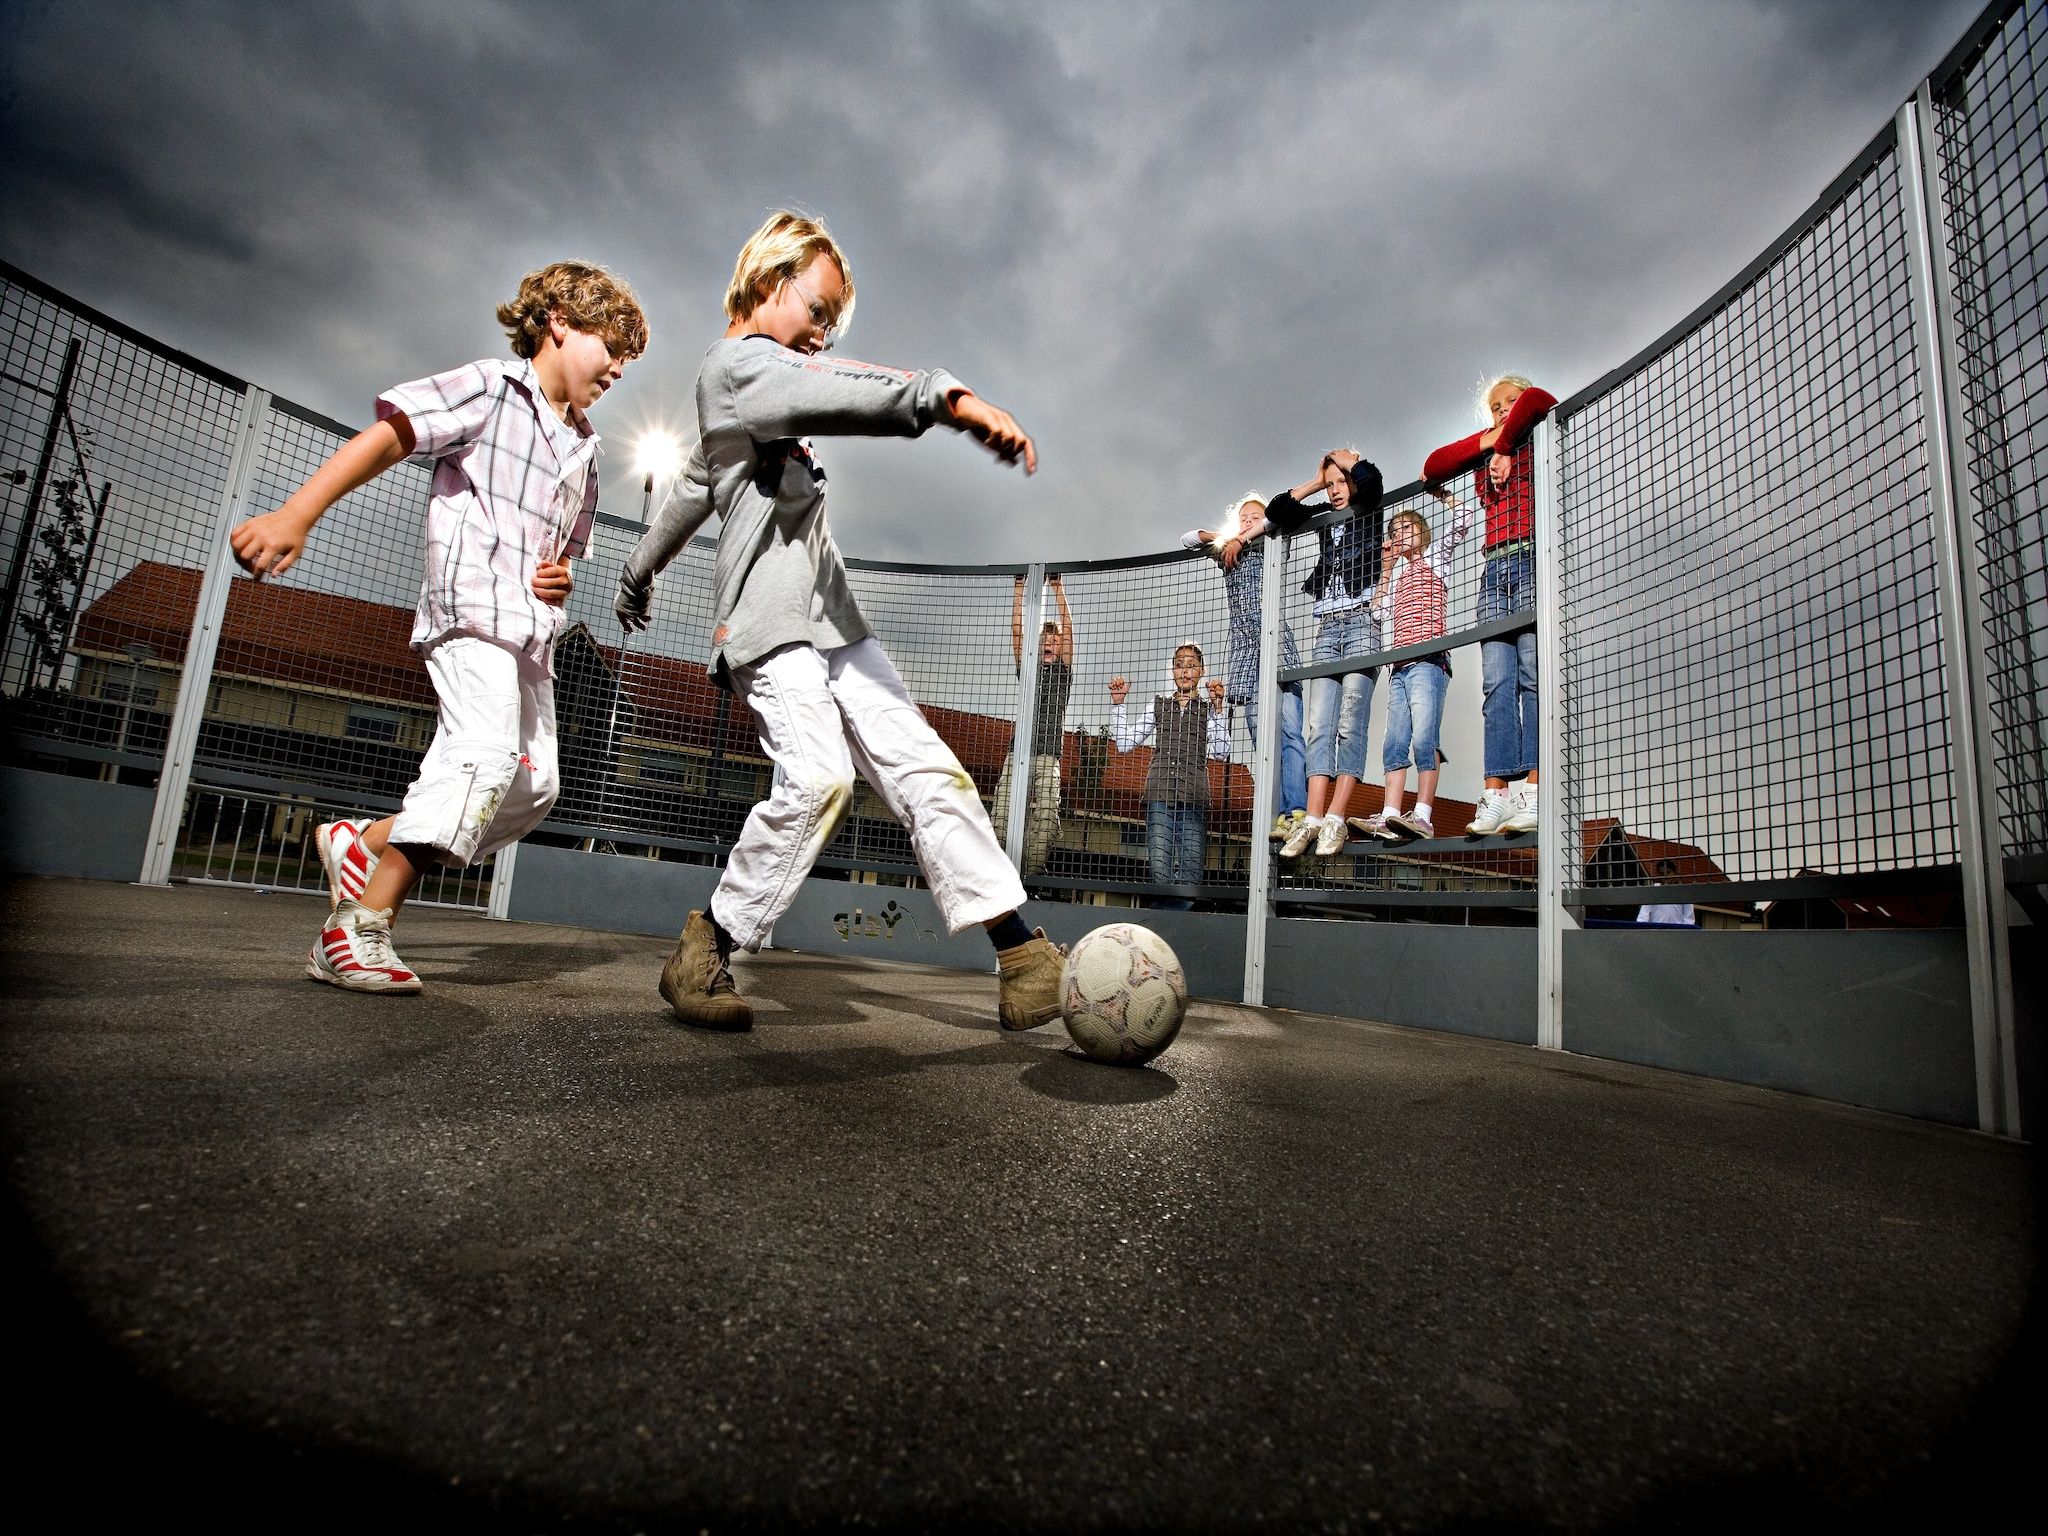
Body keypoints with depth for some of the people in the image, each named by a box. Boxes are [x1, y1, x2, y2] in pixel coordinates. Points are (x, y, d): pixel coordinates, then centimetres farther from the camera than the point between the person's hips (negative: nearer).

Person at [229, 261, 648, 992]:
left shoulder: (583, 446, 24)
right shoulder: (491, 387, 2)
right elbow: (386, 437, -9)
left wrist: (561, 575, 6)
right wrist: (295, 515, -22)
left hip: (531, 629, 9)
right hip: (470, 604, -8)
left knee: (533, 785, 6)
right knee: (486, 753, -25)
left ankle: (363, 842, 19)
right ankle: (357, 929, -18)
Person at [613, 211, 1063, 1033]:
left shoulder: (766, 381, 30)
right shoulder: (736, 362, 0)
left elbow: (693, 487, 39)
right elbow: (841, 394, -23)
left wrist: (638, 572, 49)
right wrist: (946, 397, -36)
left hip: (832, 619, 9)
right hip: (768, 623, -9)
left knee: (924, 767, -6)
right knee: (818, 774, -27)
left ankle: (1019, 949, -10)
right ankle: (702, 954, -9)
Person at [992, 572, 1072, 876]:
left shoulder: (1064, 672, 17)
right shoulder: (1027, 669, 21)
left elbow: (1067, 629, 6)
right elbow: (1016, 630, 13)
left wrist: (1058, 588, 2)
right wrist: (1019, 588, 7)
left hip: (1047, 757, -1)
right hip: (1016, 754, 2)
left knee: (1044, 821, -17)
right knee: (1003, 819, -12)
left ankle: (1033, 874, -19)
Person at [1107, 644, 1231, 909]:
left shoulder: (1209, 707, 12)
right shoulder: (1159, 704, 19)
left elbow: (1221, 752, -3)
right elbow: (1124, 743, 16)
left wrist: (1217, 708, -9)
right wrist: (1117, 703, 9)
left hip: (1193, 797, -1)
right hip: (1160, 792, 1)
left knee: (1189, 877, -8)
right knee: (1160, 875, -8)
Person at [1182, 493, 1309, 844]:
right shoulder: (1226, 553, 26)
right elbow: (1188, 538, 26)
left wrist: (1243, 538, 3)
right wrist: (1221, 536, 11)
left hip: (1277, 646, -3)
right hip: (1246, 651, 3)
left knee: (1289, 730, -18)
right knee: (1262, 739, -5)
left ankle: (1296, 812, -27)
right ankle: (1279, 817, -10)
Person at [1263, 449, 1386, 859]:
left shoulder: (1368, 513, 9)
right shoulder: (1324, 521, 22)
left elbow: (1372, 480, -12)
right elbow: (1275, 511, 21)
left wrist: (1348, 459, 8)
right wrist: (1314, 482, 19)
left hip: (1361, 622, -5)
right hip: (1327, 628, 5)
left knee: (1350, 724, -14)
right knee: (1320, 725, -7)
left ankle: (1335, 819, -18)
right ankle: (1312, 819, -13)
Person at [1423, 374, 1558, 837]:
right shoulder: (1483, 454, 26)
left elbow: (1538, 400, -6)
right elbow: (1432, 468, 15)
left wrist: (1505, 443, 1)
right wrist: (1490, 440, 11)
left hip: (1534, 558, -5)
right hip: (1496, 567, 5)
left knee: (1532, 673, -15)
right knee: (1497, 682, -7)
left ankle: (1534, 793, -20)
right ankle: (1497, 796, -14)